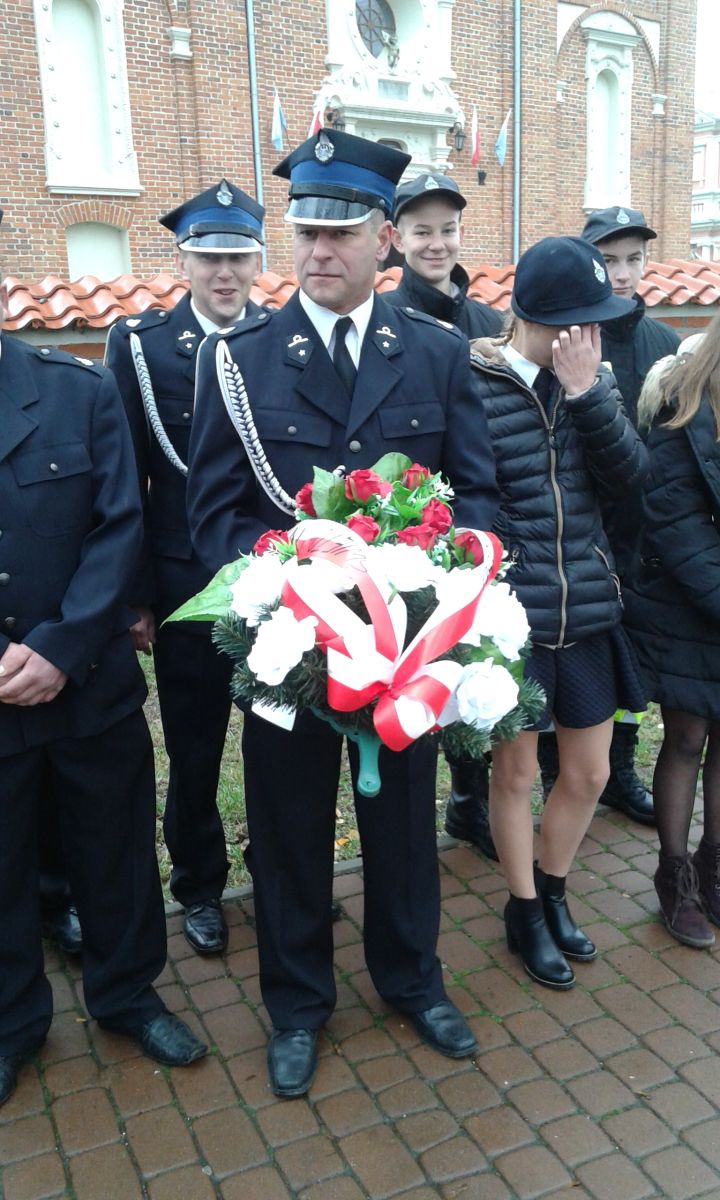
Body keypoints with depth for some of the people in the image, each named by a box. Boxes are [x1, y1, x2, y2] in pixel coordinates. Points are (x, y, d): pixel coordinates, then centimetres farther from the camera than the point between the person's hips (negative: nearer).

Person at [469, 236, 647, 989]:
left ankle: (551, 891, 40)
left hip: (587, 611, 5)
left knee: (589, 773, 14)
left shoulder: (592, 380, 5)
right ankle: (525, 912, 33)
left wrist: (587, 392, -17)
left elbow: (628, 474, -7)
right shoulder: (471, 388, -11)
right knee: (515, 771, 11)